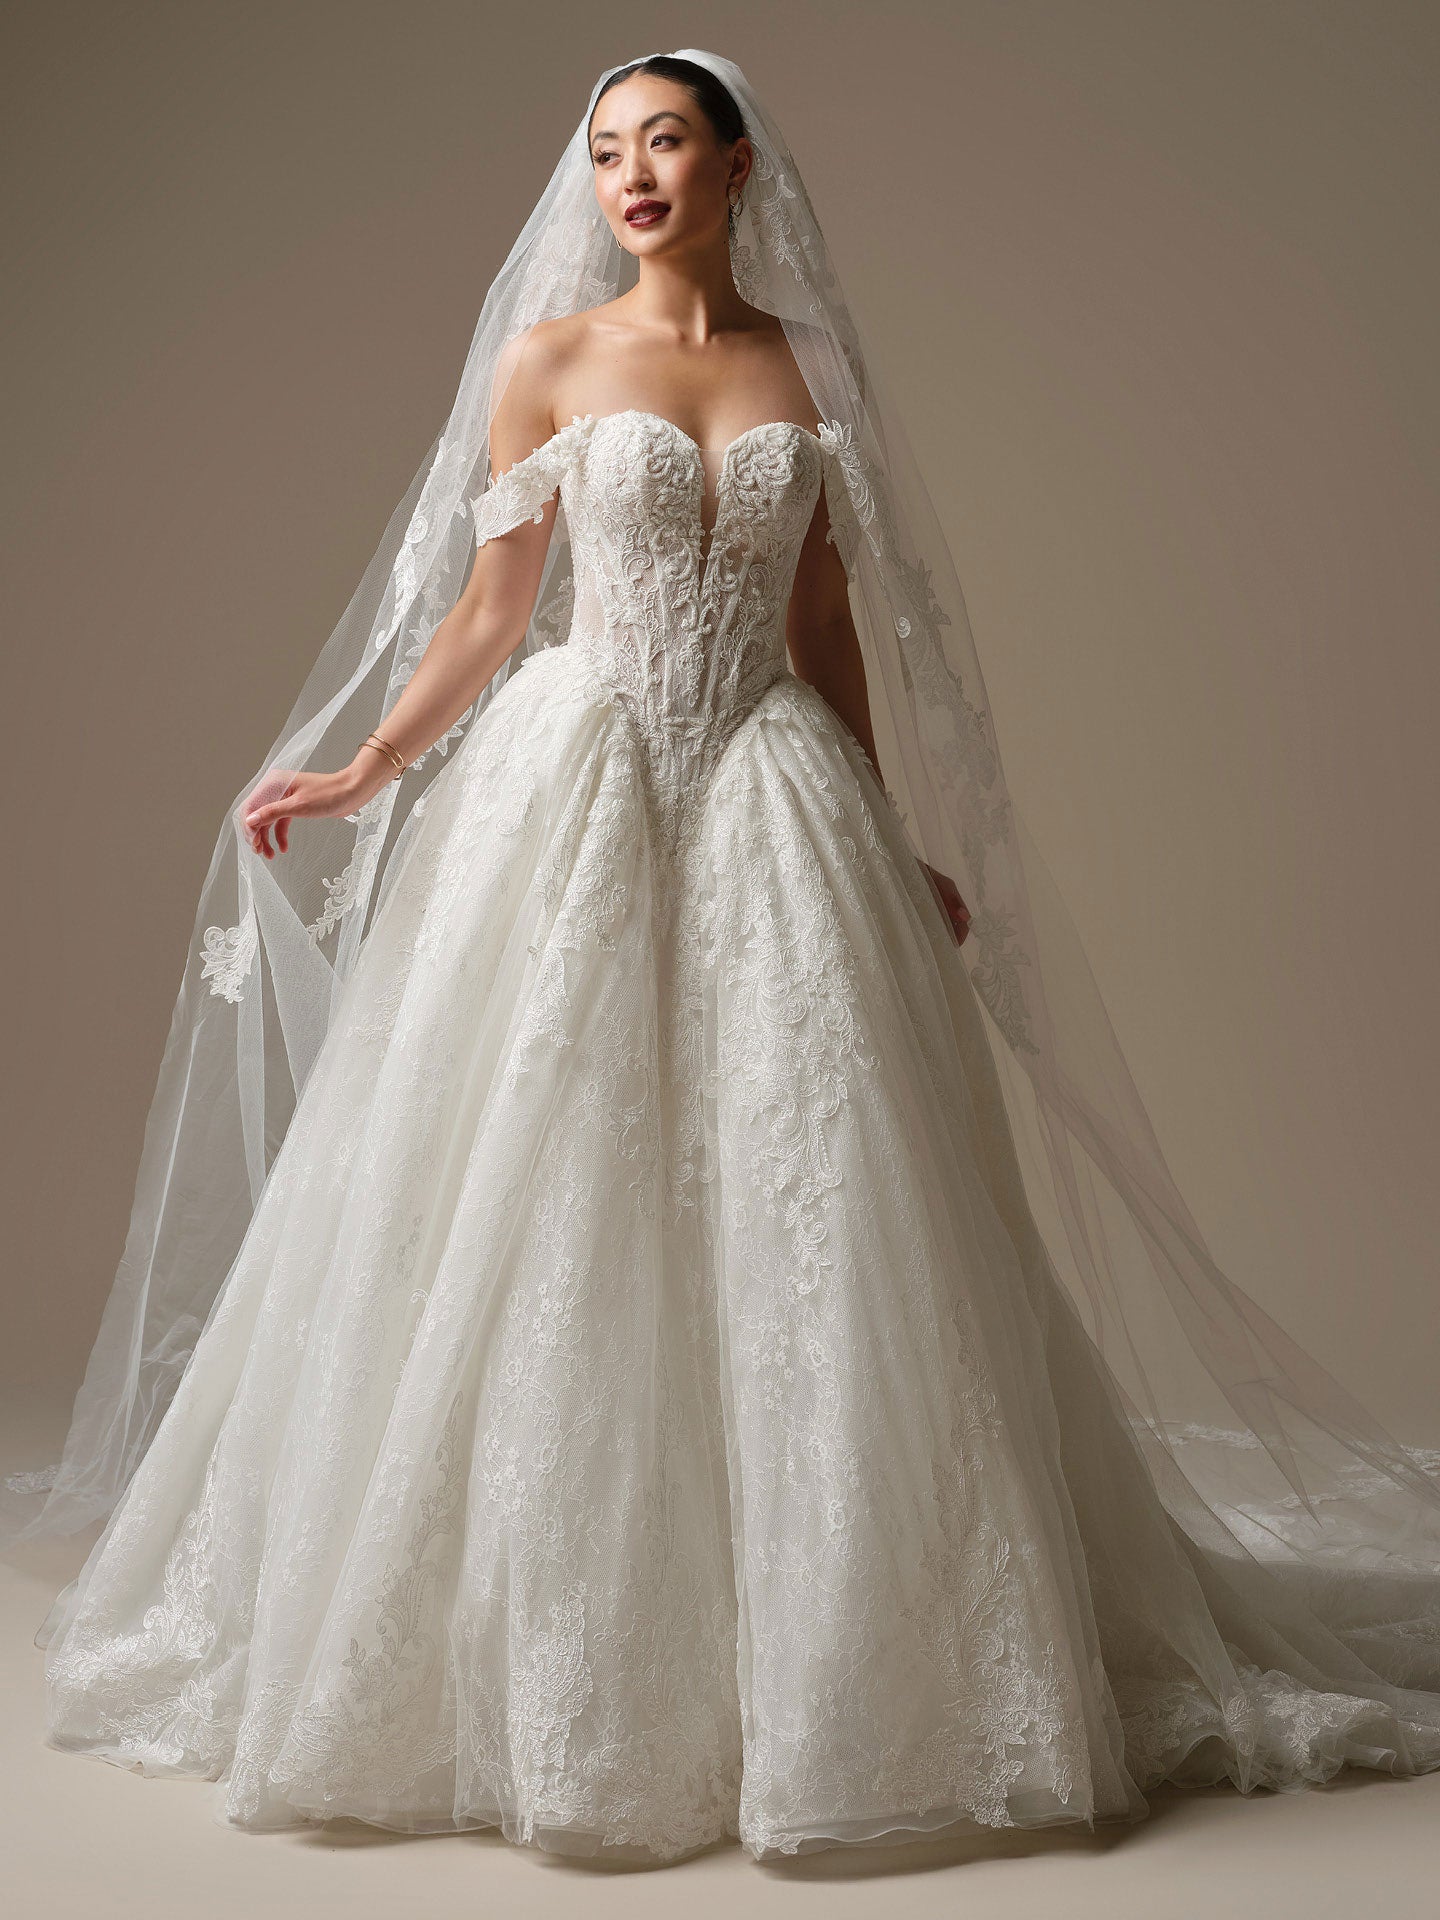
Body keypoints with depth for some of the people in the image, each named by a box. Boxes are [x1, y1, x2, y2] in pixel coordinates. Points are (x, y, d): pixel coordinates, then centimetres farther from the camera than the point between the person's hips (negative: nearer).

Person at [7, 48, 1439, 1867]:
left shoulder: (807, 368, 11)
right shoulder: (546, 357, 6)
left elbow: (831, 634, 13)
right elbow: (490, 607, 7)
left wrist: (893, 846, 11)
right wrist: (359, 774, -1)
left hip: (774, 798, 2)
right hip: (572, 794, -1)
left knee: (805, 1213, -2)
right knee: (552, 1213, -1)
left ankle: (833, 1663, 11)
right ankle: (553, 1665, 13)